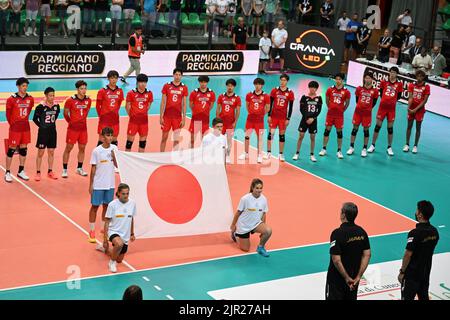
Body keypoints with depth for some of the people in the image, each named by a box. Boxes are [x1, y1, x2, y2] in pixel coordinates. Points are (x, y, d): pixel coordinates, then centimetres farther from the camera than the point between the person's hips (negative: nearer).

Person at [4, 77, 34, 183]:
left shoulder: (30, 99, 2)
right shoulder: (12, 99, -11)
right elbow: (8, 113, -2)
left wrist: (24, 121, 13)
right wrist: (12, 124, 3)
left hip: (25, 127, 5)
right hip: (15, 128, -5)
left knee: (23, 149, 10)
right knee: (12, 149, -1)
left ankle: (21, 171, 22)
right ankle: (7, 173, 5)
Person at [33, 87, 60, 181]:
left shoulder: (56, 106, -1)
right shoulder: (41, 106, -15)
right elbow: (35, 119, -6)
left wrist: (52, 123, 10)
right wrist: (42, 126, -3)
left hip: (52, 131, 4)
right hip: (43, 131, -4)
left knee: (51, 152, 10)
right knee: (40, 153, 2)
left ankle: (50, 172, 21)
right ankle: (38, 173, 9)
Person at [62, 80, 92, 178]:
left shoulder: (88, 100, 1)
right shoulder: (70, 100, -11)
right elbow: (65, 113, 1)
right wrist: (71, 121, 8)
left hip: (83, 128, 4)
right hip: (72, 128, -4)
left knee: (82, 148, 9)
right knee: (68, 148, 0)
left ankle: (79, 168, 24)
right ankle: (64, 170, 8)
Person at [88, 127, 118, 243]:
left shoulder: (114, 148, 0)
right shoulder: (96, 151, -11)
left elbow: (117, 165, 3)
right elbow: (93, 169, -6)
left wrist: (113, 156, -15)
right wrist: (91, 185, -5)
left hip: (110, 184, 4)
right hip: (98, 184, -4)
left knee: (106, 206, 13)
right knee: (95, 206, 3)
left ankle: (105, 229, 25)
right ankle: (91, 232, 10)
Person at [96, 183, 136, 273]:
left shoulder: (132, 203, -5)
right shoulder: (112, 204, -15)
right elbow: (107, 222, -9)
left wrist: (132, 234, 16)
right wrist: (105, 239, -11)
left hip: (125, 235, 5)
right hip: (114, 231, -5)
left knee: (119, 260, 15)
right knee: (119, 244, -40)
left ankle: (105, 248, 44)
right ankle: (112, 262, -11)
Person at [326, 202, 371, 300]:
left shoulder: (337, 233, -22)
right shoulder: (361, 232, -2)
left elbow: (336, 260, -24)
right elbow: (367, 255, -3)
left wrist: (347, 278, -15)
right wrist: (358, 276, -4)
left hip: (337, 278, -6)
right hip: (354, 278, 6)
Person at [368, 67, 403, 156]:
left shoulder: (399, 84, 1)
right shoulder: (384, 82, 3)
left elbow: (398, 96, 7)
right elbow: (381, 93, 11)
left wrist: (392, 101, 4)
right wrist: (385, 100, 5)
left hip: (391, 108, -1)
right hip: (382, 107, 1)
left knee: (390, 128, 4)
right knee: (378, 126, 4)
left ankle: (389, 148, 13)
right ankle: (372, 145, 13)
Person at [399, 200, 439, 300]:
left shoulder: (415, 233, -23)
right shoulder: (434, 231, 0)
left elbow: (408, 255, -19)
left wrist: (402, 272, -9)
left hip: (412, 274, -7)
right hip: (426, 273, 7)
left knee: (407, 298, 0)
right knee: (424, 297, 16)